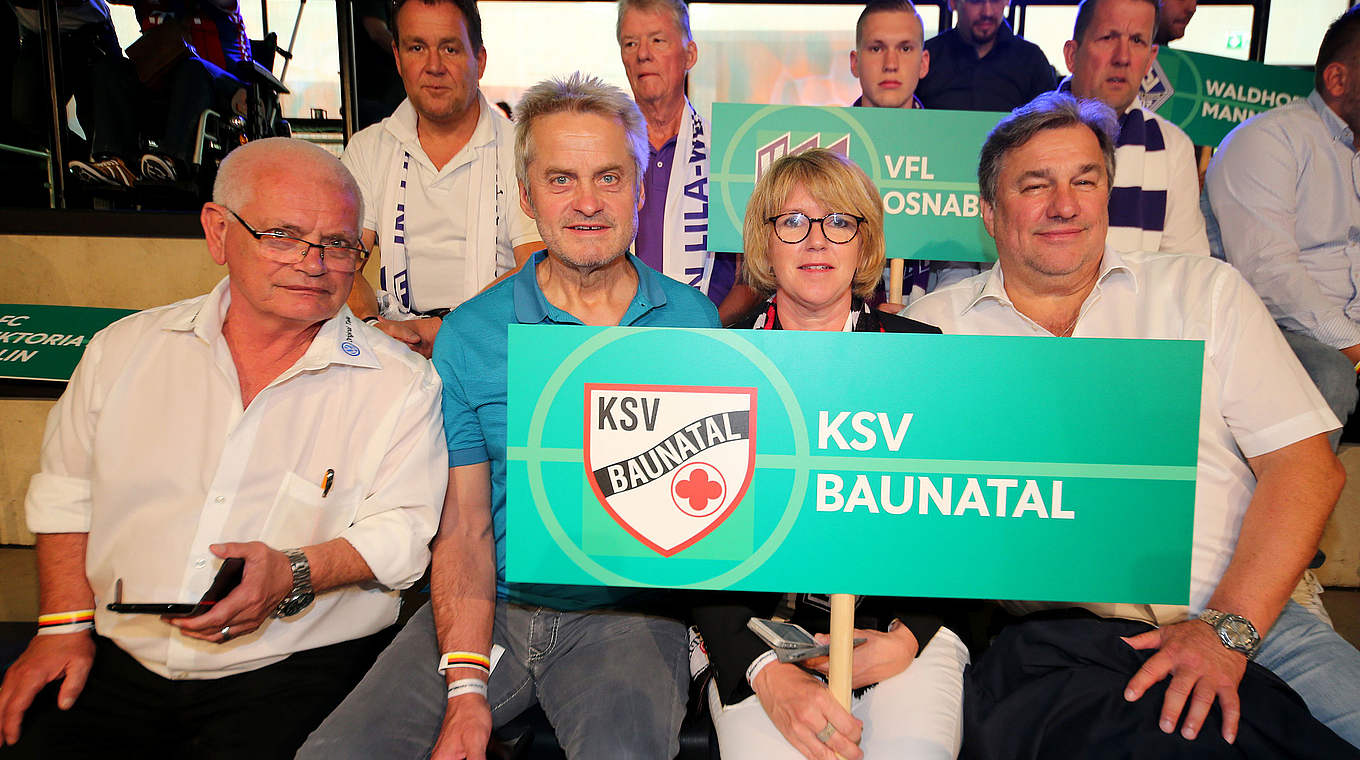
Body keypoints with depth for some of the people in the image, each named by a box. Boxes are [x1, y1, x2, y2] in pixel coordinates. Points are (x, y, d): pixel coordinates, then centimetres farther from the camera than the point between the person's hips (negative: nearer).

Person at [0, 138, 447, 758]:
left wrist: (295, 574, -23)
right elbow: (66, 495, 15)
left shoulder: (402, 384, -4)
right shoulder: (125, 349, 7)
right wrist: (66, 625, 6)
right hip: (117, 664, 3)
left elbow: (405, 529, -8)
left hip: (292, 672, -3)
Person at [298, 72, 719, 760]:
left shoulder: (696, 323, 2)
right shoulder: (468, 335, 1)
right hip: (493, 607, 2)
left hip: (631, 613, -1)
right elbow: (464, 526, -1)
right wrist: (466, 688, -10)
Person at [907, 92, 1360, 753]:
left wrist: (1228, 626, -10)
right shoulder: (931, 327, 10)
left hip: (1246, 615, 2)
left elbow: (1304, 463, 3)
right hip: (1047, 641, -2)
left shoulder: (1206, 291, 11)